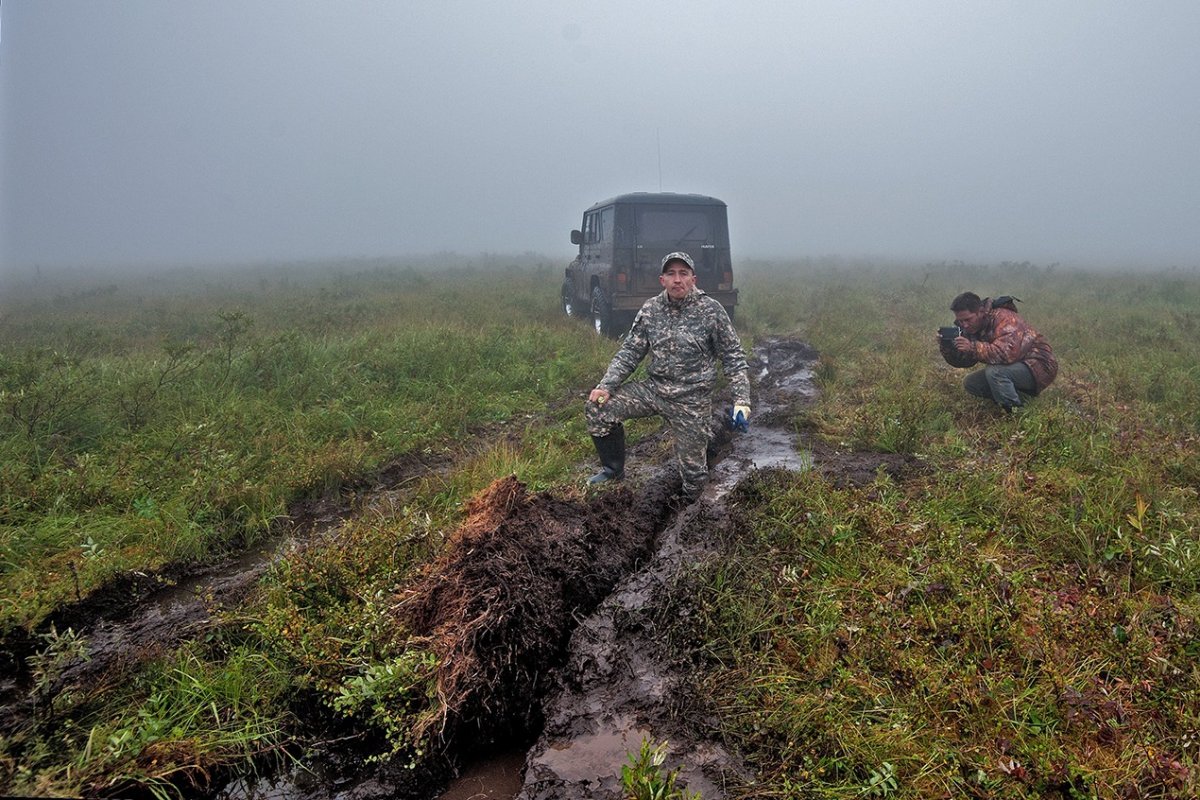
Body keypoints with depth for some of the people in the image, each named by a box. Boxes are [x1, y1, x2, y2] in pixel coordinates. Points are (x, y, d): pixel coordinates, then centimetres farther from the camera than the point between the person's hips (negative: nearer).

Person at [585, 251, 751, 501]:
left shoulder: (711, 310, -9)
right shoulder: (650, 309, 0)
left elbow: (733, 357, -4)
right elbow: (630, 352, 3)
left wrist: (742, 400, -13)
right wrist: (606, 385, -10)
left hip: (692, 399, -3)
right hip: (653, 387, 3)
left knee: (693, 470, 1)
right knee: (597, 407, -11)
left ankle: (689, 501, 39)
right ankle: (614, 470, 10)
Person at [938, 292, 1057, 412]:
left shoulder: (1004, 319, -24)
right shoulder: (970, 327, 0)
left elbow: (1007, 353, -40)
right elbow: (962, 361, -2)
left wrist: (972, 347, -45)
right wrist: (946, 347, -20)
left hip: (1039, 366, -9)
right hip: (1014, 367, 9)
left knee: (994, 372, -33)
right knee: (970, 383, -2)